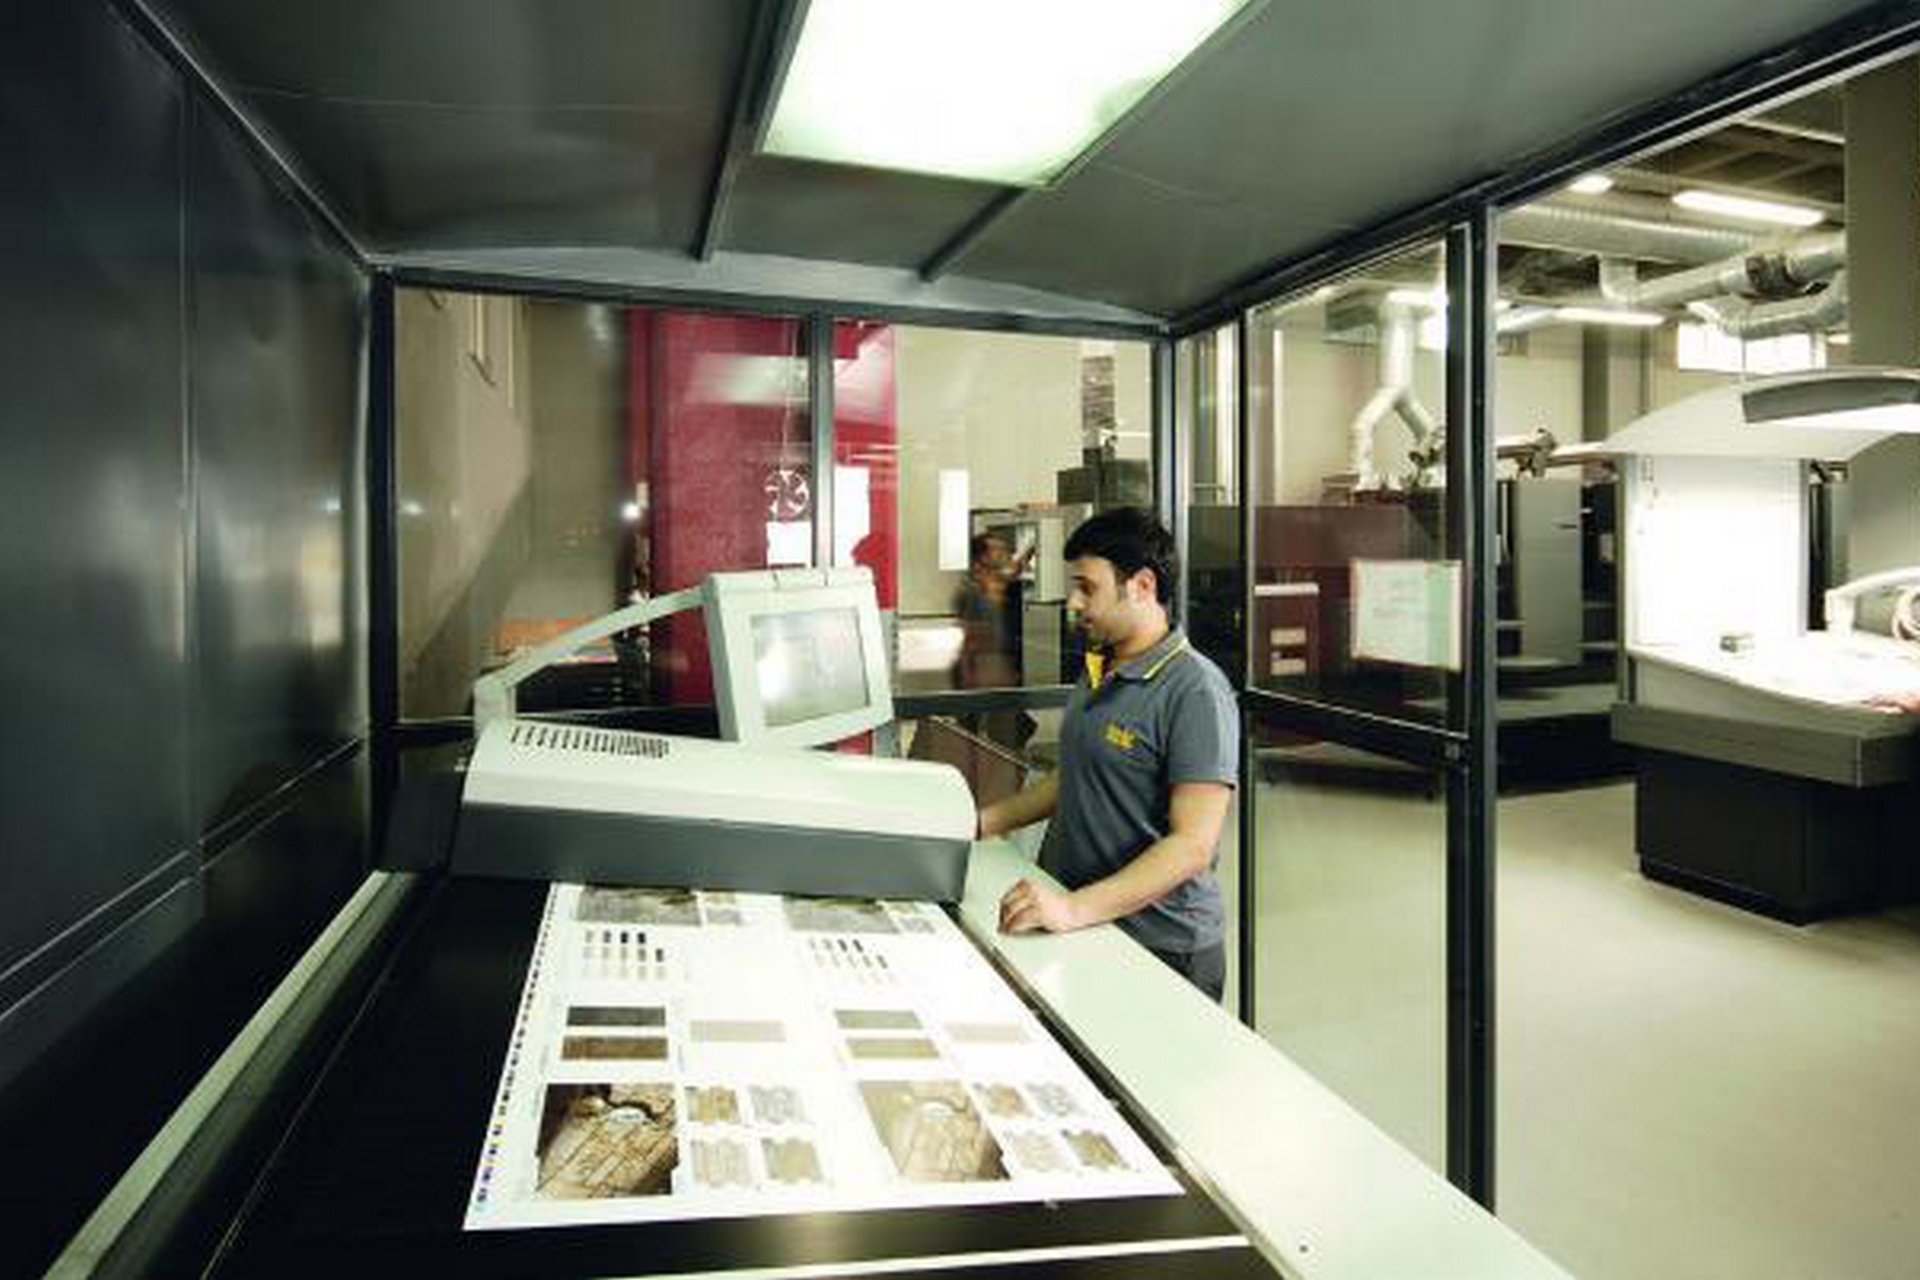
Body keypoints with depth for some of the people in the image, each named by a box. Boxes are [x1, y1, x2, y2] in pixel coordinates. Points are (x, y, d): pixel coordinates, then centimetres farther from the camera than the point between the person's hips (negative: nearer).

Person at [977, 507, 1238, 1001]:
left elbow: (1193, 845, -25)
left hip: (1161, 950, -7)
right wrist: (982, 823, 12)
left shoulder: (1196, 692, -19)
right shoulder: (1097, 674, 9)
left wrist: (1076, 909, -33)